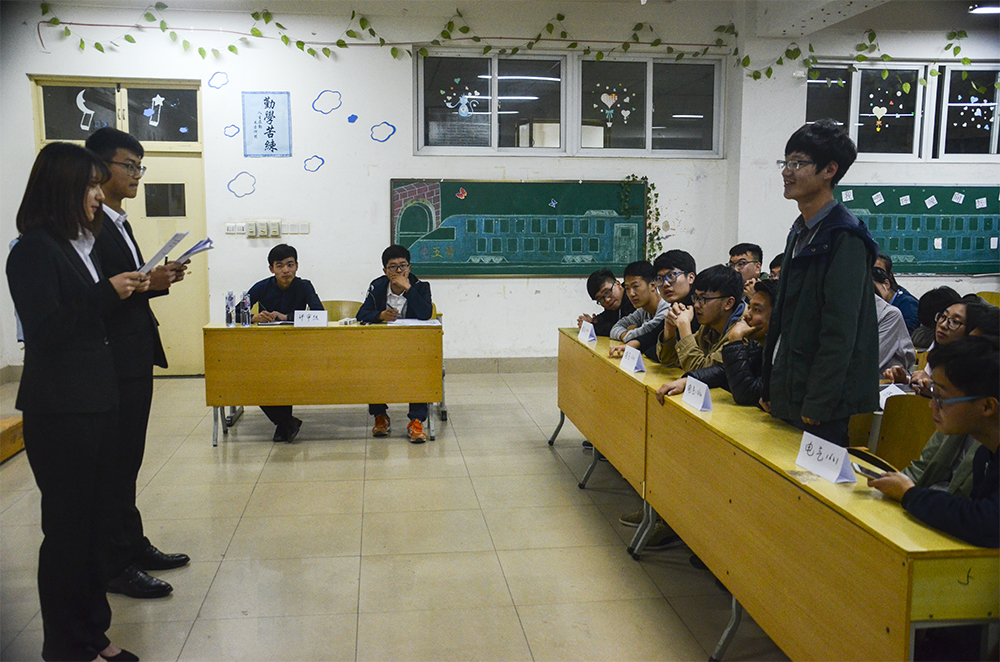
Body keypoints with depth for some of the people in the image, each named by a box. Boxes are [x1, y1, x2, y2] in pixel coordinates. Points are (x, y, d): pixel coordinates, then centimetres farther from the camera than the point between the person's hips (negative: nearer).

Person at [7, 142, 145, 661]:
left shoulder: (81, 245, 13)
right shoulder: (34, 249, -11)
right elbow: (44, 330, -17)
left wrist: (132, 288, 8)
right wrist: (107, 293, -16)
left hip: (97, 402, 8)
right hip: (60, 410, -8)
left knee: (93, 521, 13)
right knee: (67, 526, 1)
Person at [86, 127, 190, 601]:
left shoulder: (118, 223, 17)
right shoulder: (87, 223, -15)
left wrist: (157, 280, 3)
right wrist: (143, 283, -24)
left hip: (135, 358, 10)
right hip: (111, 361, -10)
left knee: (128, 460, 17)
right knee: (115, 462, -2)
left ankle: (134, 546, 28)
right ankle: (117, 566, 8)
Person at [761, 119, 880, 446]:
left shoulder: (844, 238, -15)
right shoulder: (800, 231, 13)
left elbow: (840, 335, -20)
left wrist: (816, 407, -19)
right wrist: (770, 389, 14)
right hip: (787, 396, 9)